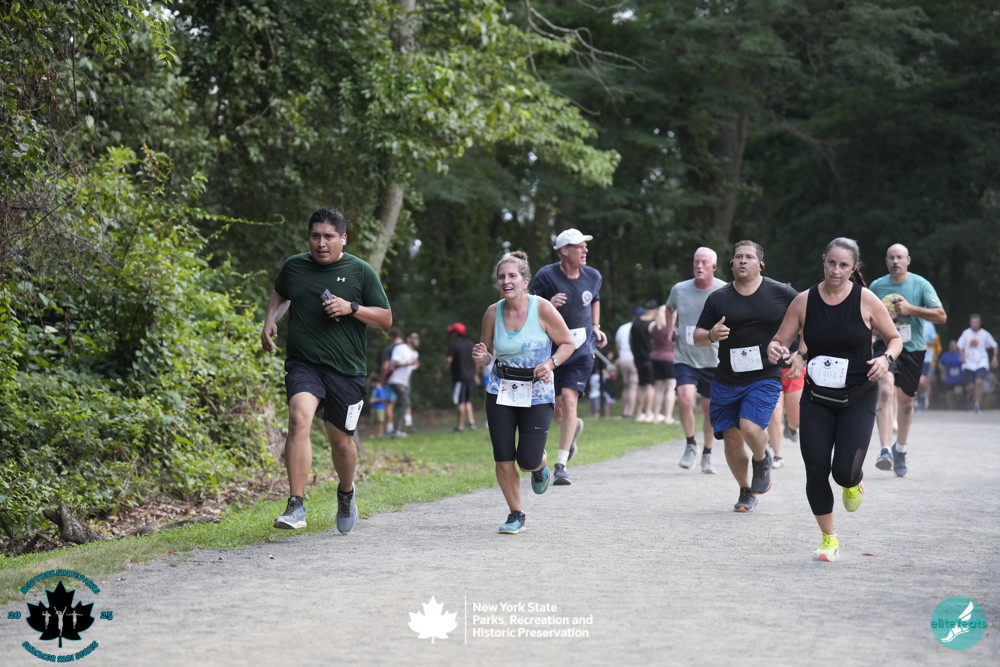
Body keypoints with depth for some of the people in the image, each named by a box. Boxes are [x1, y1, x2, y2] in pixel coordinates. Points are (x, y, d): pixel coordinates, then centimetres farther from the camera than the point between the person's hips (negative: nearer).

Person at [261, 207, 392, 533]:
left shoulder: (361, 271, 0)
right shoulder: (294, 266, 7)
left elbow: (386, 318, 3)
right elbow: (280, 294, 29)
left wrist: (351, 308, -12)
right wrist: (270, 320, 11)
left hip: (346, 370, 0)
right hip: (303, 363, 0)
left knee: (341, 439, 9)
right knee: (299, 419, -25)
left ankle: (346, 494, 42)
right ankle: (296, 506, -27)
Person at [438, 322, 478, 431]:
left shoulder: (453, 345, -10)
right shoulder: (470, 344, 10)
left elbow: (448, 360, -16)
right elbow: (476, 360, 14)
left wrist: (440, 372, -7)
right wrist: (475, 374, 22)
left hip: (459, 377, -6)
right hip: (470, 377, 6)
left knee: (460, 402, -3)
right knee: (467, 401, 17)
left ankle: (460, 425, -2)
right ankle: (472, 422, 7)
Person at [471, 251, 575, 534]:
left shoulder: (542, 309, -12)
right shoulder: (492, 313, -3)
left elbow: (567, 343, -1)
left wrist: (551, 363, -19)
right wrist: (482, 356, -14)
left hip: (537, 393, -3)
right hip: (501, 391, 3)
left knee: (528, 460, -8)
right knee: (503, 459, -2)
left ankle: (541, 466, 31)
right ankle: (516, 515, 17)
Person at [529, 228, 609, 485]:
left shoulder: (593, 276, 3)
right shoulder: (546, 276, -10)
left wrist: (596, 327, 12)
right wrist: (548, 305, -28)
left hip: (581, 351, 1)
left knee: (569, 400, -17)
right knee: (556, 410, 7)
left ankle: (561, 465, -15)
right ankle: (574, 426, 47)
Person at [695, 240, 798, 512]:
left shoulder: (781, 294, -1)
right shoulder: (718, 299, 4)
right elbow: (698, 337, 7)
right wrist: (711, 336, -16)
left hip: (765, 378, -3)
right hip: (727, 381, 3)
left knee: (750, 428, -22)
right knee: (732, 439, 2)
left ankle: (762, 460, 13)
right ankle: (747, 492, 24)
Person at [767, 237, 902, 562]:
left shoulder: (866, 300, -8)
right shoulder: (804, 301, -3)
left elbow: (894, 338, 3)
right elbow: (780, 340, 1)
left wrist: (886, 358, -18)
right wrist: (774, 350, -23)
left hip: (858, 398, -2)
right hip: (816, 398, 2)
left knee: (845, 471, -14)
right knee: (816, 470, -4)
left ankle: (853, 483, 26)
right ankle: (829, 540, 15)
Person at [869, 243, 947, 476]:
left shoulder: (920, 284, -4)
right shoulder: (876, 286, 2)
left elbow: (941, 317, -10)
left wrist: (911, 309, -20)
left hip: (912, 349, 1)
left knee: (905, 402, 10)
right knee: (886, 390, -24)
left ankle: (901, 450, 33)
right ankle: (885, 450, -30)